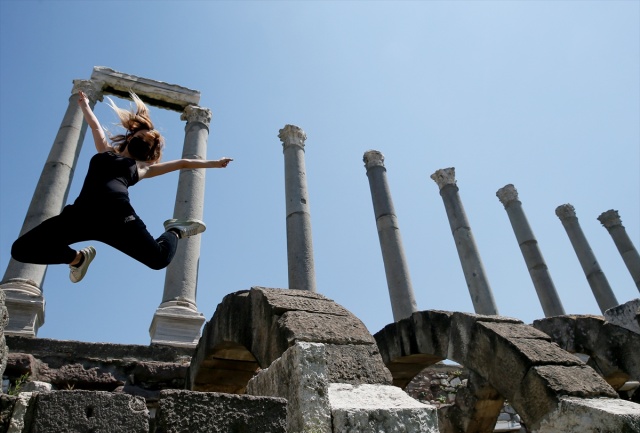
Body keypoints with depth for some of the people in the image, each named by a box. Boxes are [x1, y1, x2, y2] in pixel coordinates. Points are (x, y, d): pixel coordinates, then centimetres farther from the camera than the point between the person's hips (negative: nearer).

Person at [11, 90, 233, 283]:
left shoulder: (142, 167, 25)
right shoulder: (106, 151, 32)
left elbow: (182, 163, 31)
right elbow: (95, 125, 50)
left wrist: (213, 163, 34)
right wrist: (84, 104, 63)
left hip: (116, 213, -3)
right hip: (81, 212, 3)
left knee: (158, 258, -24)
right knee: (21, 249, -3)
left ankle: (175, 231, 12)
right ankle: (79, 257, 21)